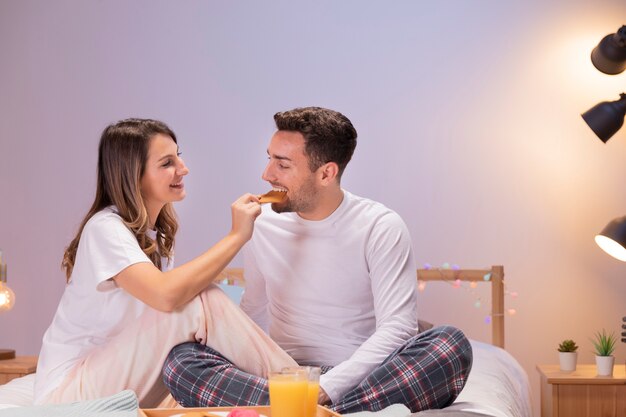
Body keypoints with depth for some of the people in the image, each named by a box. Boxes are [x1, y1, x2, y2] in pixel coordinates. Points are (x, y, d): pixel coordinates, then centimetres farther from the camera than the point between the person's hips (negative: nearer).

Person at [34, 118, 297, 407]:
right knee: (197, 303, -24)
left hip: (118, 370, 7)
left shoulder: (156, 232, 10)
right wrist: (236, 236, -26)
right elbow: (166, 295, -34)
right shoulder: (105, 228, -18)